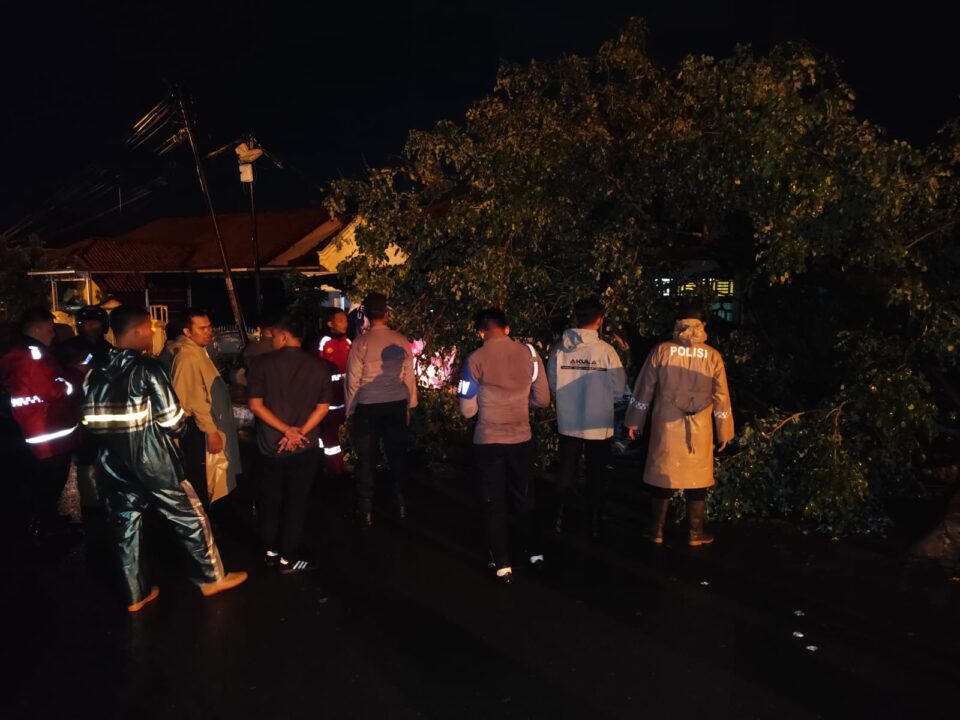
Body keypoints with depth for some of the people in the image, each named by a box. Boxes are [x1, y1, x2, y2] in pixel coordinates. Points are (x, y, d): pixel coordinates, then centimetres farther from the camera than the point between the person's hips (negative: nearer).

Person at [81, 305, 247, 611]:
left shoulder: (95, 372, 3)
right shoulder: (146, 368, -15)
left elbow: (90, 420, 6)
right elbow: (173, 419, -15)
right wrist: (177, 428, 6)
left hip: (113, 463, 6)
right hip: (152, 461, -6)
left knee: (126, 527, 15)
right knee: (191, 517, 10)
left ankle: (135, 595, 26)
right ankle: (211, 577, 22)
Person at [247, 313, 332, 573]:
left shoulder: (263, 363, -6)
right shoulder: (319, 367, -3)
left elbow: (255, 405, -10)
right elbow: (322, 408, -7)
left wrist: (286, 430, -12)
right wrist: (299, 433, -9)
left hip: (270, 445, 1)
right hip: (305, 447, 0)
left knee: (270, 499, 17)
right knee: (295, 501, 8)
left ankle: (271, 551, 28)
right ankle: (288, 559, 13)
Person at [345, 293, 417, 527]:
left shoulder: (361, 342, -8)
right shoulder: (402, 341, -2)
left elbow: (353, 379, -5)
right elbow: (409, 376, 2)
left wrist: (350, 409, 7)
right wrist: (410, 404, 13)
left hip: (368, 406, -2)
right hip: (396, 405, 2)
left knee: (367, 459, 7)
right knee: (397, 455, 13)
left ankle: (366, 512, 14)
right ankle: (401, 505, 21)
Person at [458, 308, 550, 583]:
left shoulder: (475, 360, -11)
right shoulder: (529, 353, -4)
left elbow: (467, 410, -6)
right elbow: (542, 399, 3)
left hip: (488, 441, -3)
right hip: (521, 439, 3)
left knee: (494, 502, 12)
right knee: (525, 497, 21)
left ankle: (503, 564, 16)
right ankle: (535, 552, 32)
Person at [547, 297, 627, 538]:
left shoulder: (560, 349, -9)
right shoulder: (606, 350, -16)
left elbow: (552, 383, 0)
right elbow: (619, 390, -9)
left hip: (568, 423, 2)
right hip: (598, 425, -2)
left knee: (566, 470, 18)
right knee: (596, 473, 13)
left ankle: (561, 516, 26)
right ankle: (595, 521, 23)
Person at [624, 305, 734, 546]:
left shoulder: (661, 351, -6)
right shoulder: (713, 357, -5)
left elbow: (644, 390, -2)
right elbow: (721, 399, 0)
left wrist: (635, 421, 8)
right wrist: (724, 432, 10)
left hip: (666, 426, 0)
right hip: (699, 431, 0)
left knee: (663, 476, 10)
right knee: (697, 479, 11)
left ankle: (656, 531, 19)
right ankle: (696, 534, 20)